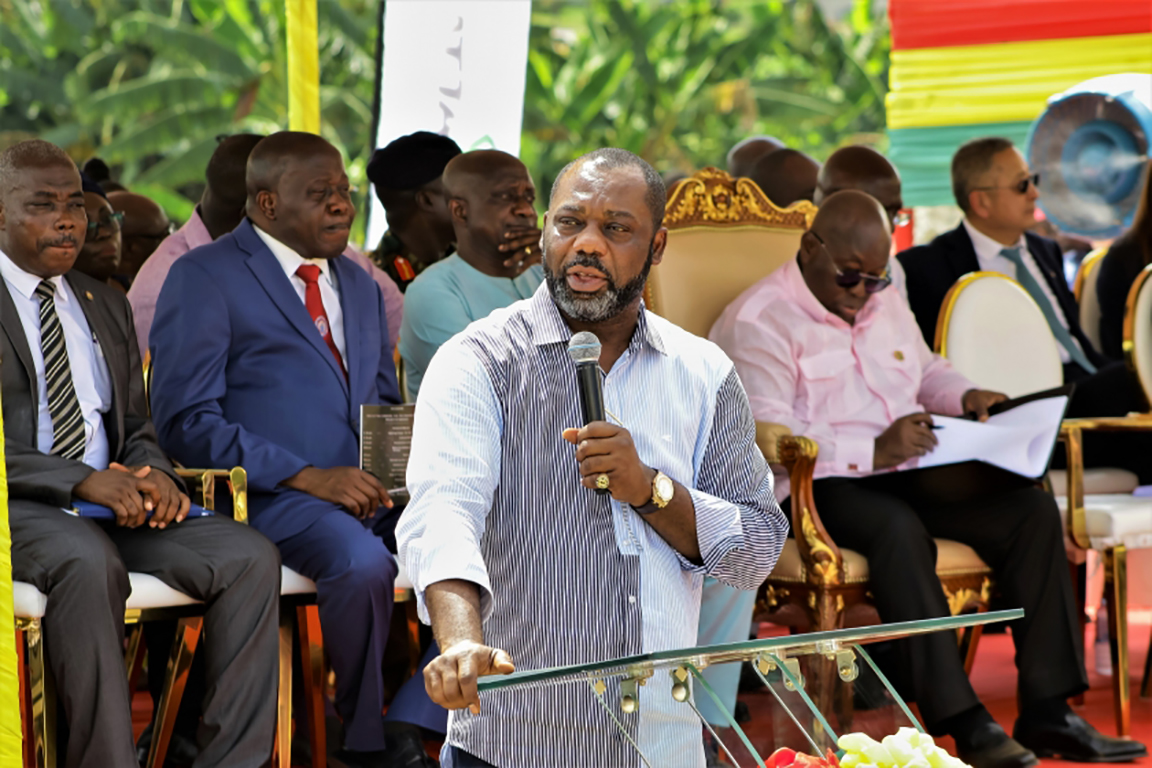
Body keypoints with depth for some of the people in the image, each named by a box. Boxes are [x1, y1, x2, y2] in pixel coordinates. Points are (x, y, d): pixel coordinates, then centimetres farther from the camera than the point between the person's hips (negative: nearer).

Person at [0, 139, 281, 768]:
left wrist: (152, 473, -4)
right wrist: (81, 480, -22)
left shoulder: (106, 305, 22)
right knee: (88, 562, -39)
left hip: (112, 503, 6)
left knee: (251, 557, -18)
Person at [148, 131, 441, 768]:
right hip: (273, 495, -6)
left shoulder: (359, 285, 24)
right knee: (363, 562, -36)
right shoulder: (204, 278, 0)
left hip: (374, 489, 6)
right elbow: (186, 422, -8)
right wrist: (306, 476, -18)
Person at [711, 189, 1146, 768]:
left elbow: (926, 370, 37)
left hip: (911, 475, 7)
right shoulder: (758, 322, -7)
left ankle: (1047, 712, -16)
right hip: (822, 486, -7)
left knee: (1032, 508, -14)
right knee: (898, 528, -39)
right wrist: (873, 452, -27)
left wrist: (965, 396, 12)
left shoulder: (885, 306, 21)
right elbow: (764, 439, -19)